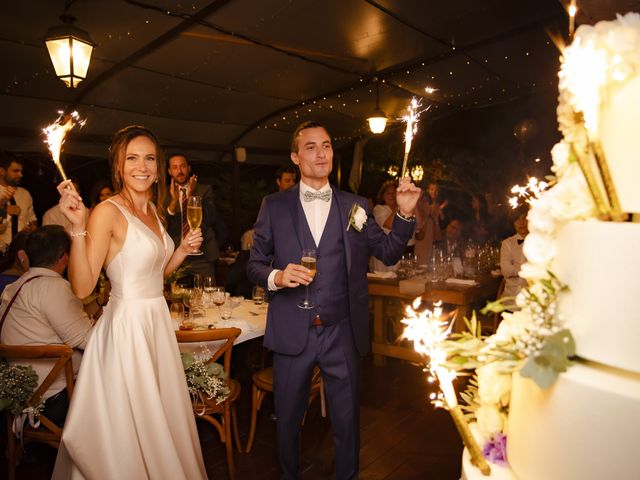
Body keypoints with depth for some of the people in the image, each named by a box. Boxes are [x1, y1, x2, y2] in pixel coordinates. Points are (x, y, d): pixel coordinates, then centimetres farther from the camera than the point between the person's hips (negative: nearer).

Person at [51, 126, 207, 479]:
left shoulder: (153, 210, 8)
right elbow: (82, 287, -21)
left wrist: (183, 250, 3)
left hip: (158, 321, 8)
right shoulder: (108, 212, -14)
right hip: (127, 326, -7)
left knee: (164, 417, 21)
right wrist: (77, 226, -28)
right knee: (132, 426, 10)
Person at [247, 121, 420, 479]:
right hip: (292, 332, 0)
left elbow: (388, 253, 3)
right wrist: (276, 276, -17)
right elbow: (254, 265, 3)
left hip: (342, 332, 1)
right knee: (288, 418, 19)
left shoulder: (356, 205, 5)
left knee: (347, 420, 16)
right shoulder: (274, 205, 2)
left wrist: (405, 214, -10)